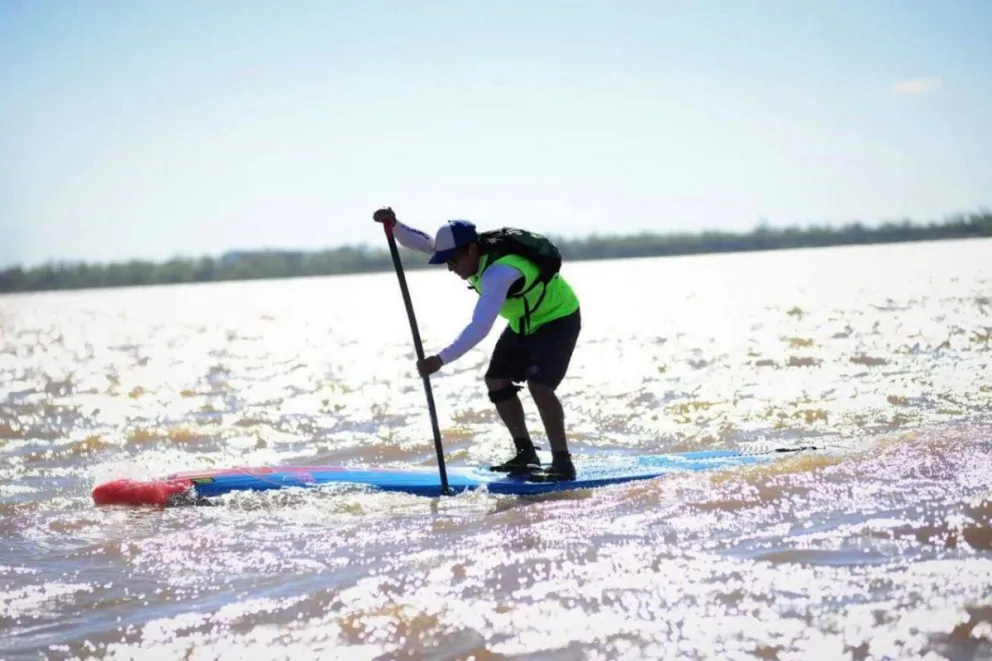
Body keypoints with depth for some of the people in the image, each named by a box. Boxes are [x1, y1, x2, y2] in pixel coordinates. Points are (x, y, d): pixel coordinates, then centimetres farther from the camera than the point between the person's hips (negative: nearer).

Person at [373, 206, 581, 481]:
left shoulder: (499, 272, -38)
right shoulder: (474, 249, -12)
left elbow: (479, 327, -47)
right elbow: (423, 243, -8)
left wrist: (440, 360, -52)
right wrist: (394, 226, -26)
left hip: (558, 319, -10)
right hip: (524, 322, 10)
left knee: (538, 384, -25)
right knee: (497, 381, 5)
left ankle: (562, 463, -18)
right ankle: (526, 454, 13)